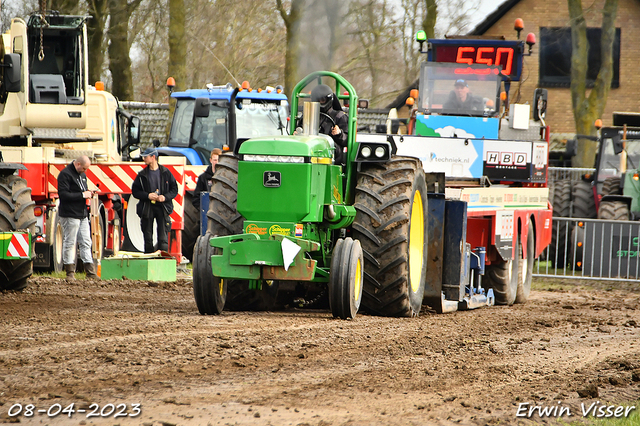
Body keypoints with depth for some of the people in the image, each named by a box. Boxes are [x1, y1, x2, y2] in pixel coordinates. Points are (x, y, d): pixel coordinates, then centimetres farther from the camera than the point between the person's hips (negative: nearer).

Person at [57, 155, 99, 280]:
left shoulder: (82, 175, 17)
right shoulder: (65, 174, -12)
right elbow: (63, 194, -20)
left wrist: (88, 193, 7)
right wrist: (82, 195, -19)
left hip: (82, 215, 8)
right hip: (70, 215, -8)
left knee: (86, 243, 5)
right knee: (70, 243, -3)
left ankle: (90, 272, 6)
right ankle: (70, 272, 2)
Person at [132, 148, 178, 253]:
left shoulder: (165, 173, 4)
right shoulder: (142, 175, 7)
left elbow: (174, 189, 7)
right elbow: (135, 191, 6)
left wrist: (165, 197, -10)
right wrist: (147, 195, -10)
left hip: (162, 208, -2)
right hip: (147, 208, 2)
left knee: (163, 238, -8)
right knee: (148, 237, 3)